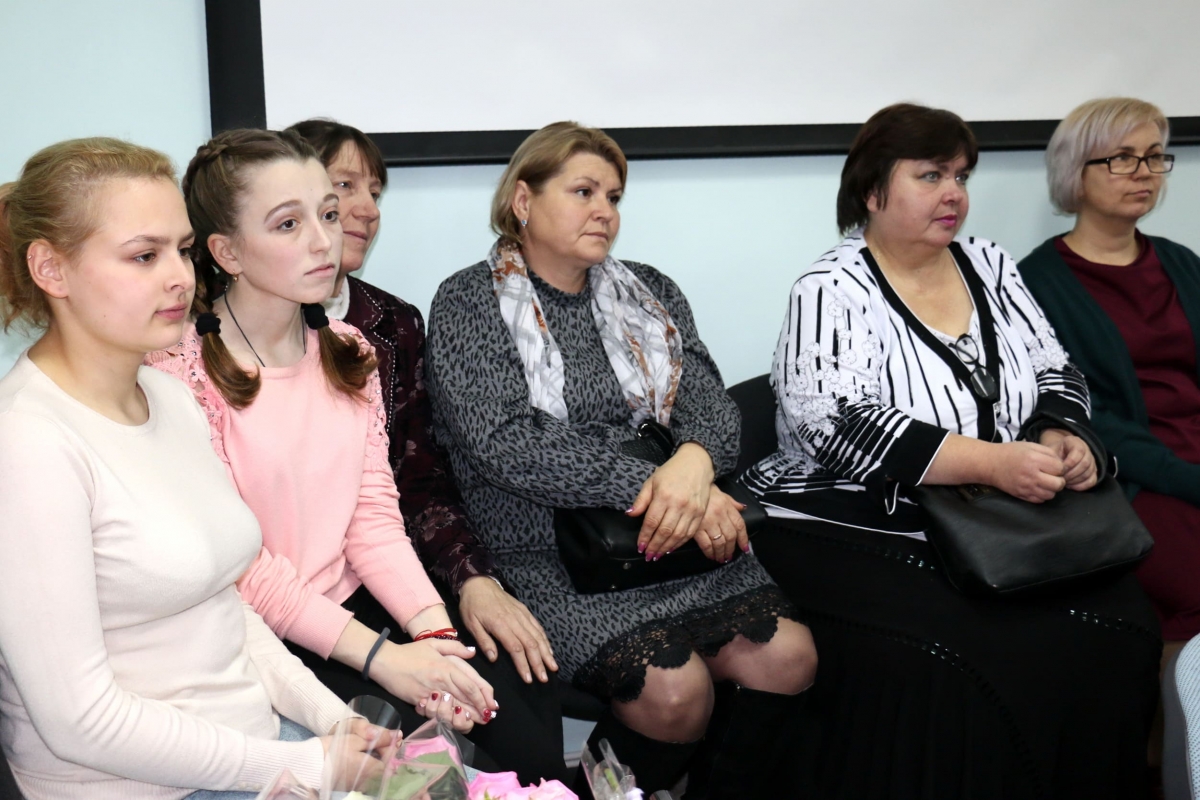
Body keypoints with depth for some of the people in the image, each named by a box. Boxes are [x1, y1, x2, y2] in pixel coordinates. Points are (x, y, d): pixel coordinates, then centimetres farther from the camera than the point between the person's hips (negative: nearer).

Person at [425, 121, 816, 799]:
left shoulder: (650, 293, 16)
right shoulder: (470, 304, 0)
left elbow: (709, 400, 4)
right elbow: (506, 443, -13)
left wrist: (694, 461, -21)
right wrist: (649, 482, -20)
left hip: (671, 542, 5)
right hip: (540, 558, -5)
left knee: (788, 655, -16)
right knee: (673, 687, -25)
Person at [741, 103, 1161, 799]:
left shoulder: (988, 265, 12)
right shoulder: (833, 289, -7)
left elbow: (1055, 372, 16)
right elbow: (839, 429, -19)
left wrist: (1060, 439, -7)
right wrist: (994, 462, -25)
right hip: (851, 535, -6)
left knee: (1117, 627, -16)